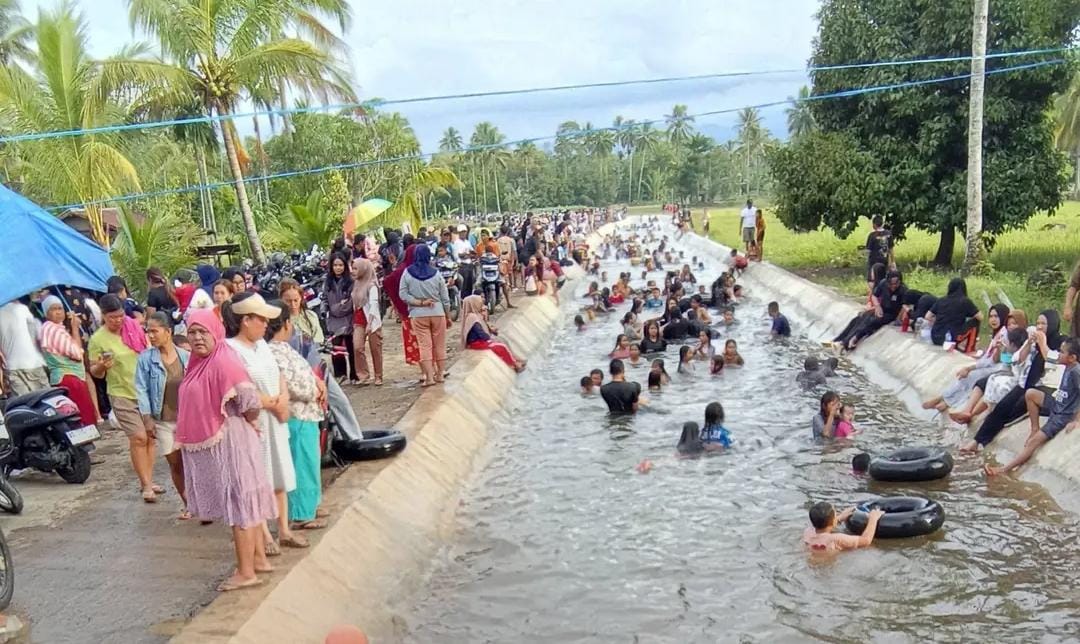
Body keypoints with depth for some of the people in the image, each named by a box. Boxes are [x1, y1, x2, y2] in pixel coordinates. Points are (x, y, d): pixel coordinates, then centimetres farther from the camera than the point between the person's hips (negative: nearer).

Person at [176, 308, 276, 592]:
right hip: (210, 445, 10)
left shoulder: (223, 362, -19)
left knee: (238, 503, -2)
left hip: (228, 443, -10)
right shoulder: (198, 362, 10)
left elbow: (251, 401, -26)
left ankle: (246, 572, 7)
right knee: (243, 502, 16)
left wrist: (247, 423, -8)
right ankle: (259, 559, 28)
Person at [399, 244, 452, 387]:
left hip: (418, 315, 0)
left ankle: (429, 377, -1)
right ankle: (439, 375, 19)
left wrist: (420, 303, -7)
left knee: (425, 345, 3)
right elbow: (445, 298, 2)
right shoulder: (436, 273, -3)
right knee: (439, 345, 12)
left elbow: (402, 294, -8)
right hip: (438, 313, 0)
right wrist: (448, 316, 12)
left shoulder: (407, 273, -4)